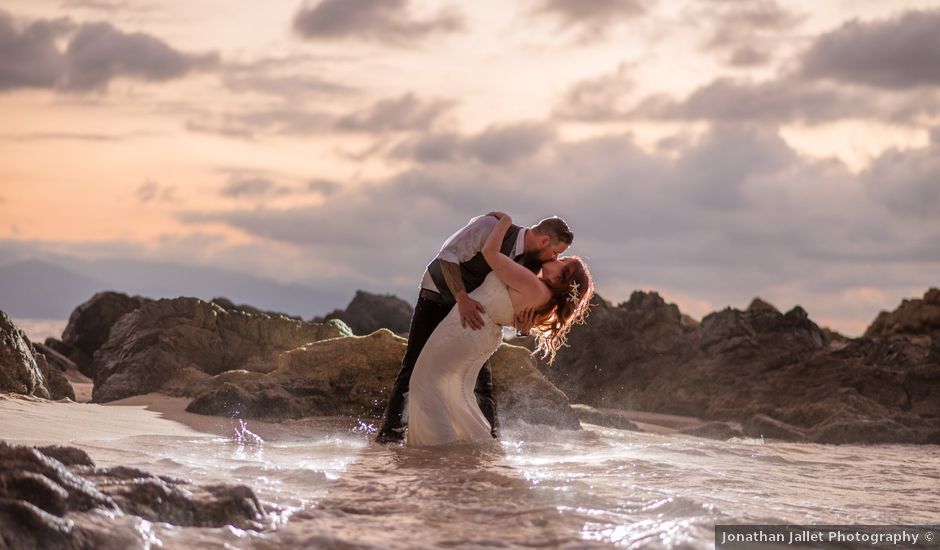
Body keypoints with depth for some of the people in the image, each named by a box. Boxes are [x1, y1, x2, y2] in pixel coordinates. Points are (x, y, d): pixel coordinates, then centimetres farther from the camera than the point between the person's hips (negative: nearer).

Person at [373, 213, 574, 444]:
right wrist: (463, 298, -46)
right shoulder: (490, 226, -30)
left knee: (480, 372, 1)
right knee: (415, 363, -12)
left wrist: (522, 323, -31)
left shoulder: (529, 261, -10)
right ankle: (390, 431, -12)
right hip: (438, 295, -6)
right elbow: (448, 255, -36)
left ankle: (490, 435, 9)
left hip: (471, 305, 6)